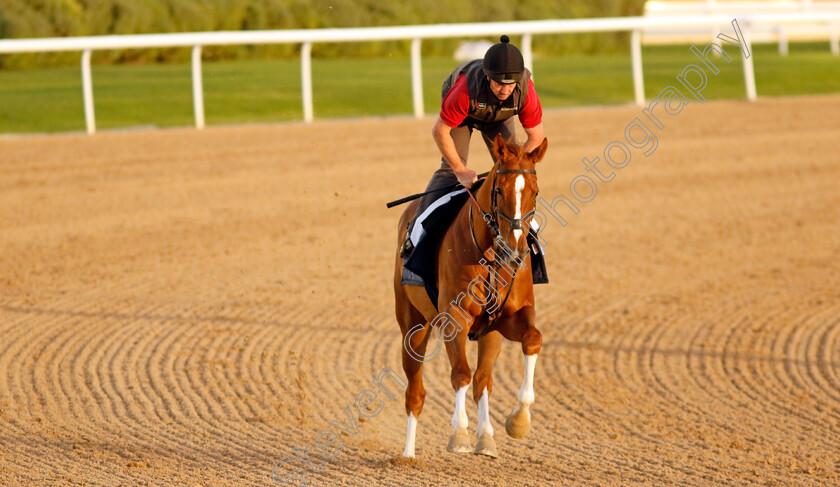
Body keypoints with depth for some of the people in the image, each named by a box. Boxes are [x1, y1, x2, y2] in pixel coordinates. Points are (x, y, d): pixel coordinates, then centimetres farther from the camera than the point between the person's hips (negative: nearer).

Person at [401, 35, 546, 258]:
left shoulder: (525, 91, -39)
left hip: (498, 118, 3)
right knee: (449, 170, -15)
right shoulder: (466, 89, -46)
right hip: (461, 115, -3)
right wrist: (461, 171, -31)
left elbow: (536, 137, -24)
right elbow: (439, 131, -34)